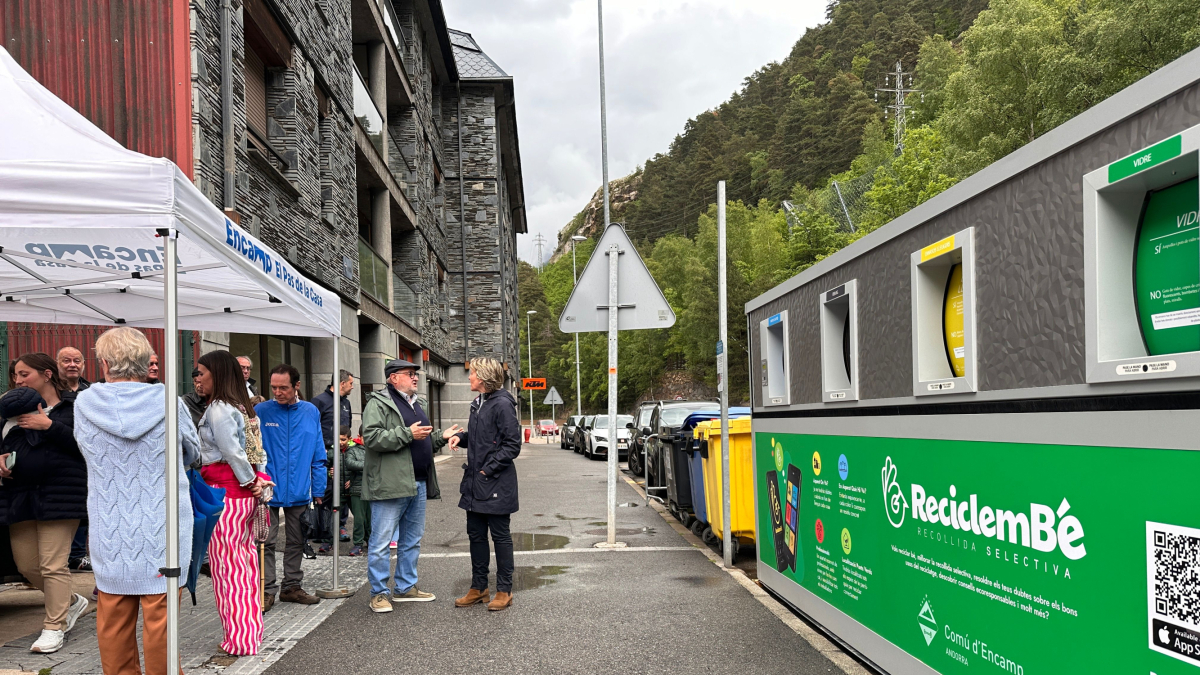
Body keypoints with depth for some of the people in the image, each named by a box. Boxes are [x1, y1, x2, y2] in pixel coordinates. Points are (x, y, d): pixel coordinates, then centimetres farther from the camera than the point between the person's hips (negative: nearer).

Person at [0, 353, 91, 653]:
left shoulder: (73, 406, -3)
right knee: (26, 565, 9)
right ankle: (72, 602, 31)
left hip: (59, 493, -7)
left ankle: (54, 628, 5)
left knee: (53, 565, -8)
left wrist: (50, 426, -18)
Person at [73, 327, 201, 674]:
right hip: (161, 528, -2)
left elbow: (87, 453, 11)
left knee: (113, 618, 14)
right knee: (160, 617, 5)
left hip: (109, 535, 2)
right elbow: (193, 453, 6)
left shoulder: (84, 404, -6)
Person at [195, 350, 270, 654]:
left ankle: (239, 639, 2)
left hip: (224, 492, -9)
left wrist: (250, 481, -8)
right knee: (245, 561, 12)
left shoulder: (219, 408, -12)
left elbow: (232, 451, -18)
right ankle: (253, 631, 19)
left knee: (226, 563, -2)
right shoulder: (241, 406, 15)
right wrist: (259, 478, 5)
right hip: (244, 492, 9)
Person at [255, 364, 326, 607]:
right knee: (266, 542, 0)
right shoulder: (260, 411, -5)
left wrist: (318, 490, 4)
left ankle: (292, 586, 25)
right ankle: (267, 590, 11)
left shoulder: (311, 412, 3)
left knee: (296, 542, 13)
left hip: (299, 492, 3)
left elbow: (318, 456, 6)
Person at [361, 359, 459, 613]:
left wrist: (440, 437, 11)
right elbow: (371, 437, -21)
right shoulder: (378, 403, -7)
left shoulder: (415, 404, 21)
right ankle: (379, 593, 6)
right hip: (390, 485, -9)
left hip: (417, 484, 9)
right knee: (381, 540, -3)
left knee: (412, 539, 15)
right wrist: (407, 434, -22)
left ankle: (406, 587, 26)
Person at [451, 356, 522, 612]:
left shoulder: (502, 405, -15)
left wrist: (488, 469, -17)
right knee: (476, 535, 14)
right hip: (475, 484, 9)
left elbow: (512, 445, -16)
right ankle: (478, 588, 25)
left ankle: (504, 591, 14)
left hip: (496, 484, -8)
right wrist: (461, 437, 4)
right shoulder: (478, 404, 12)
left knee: (500, 536, 3)